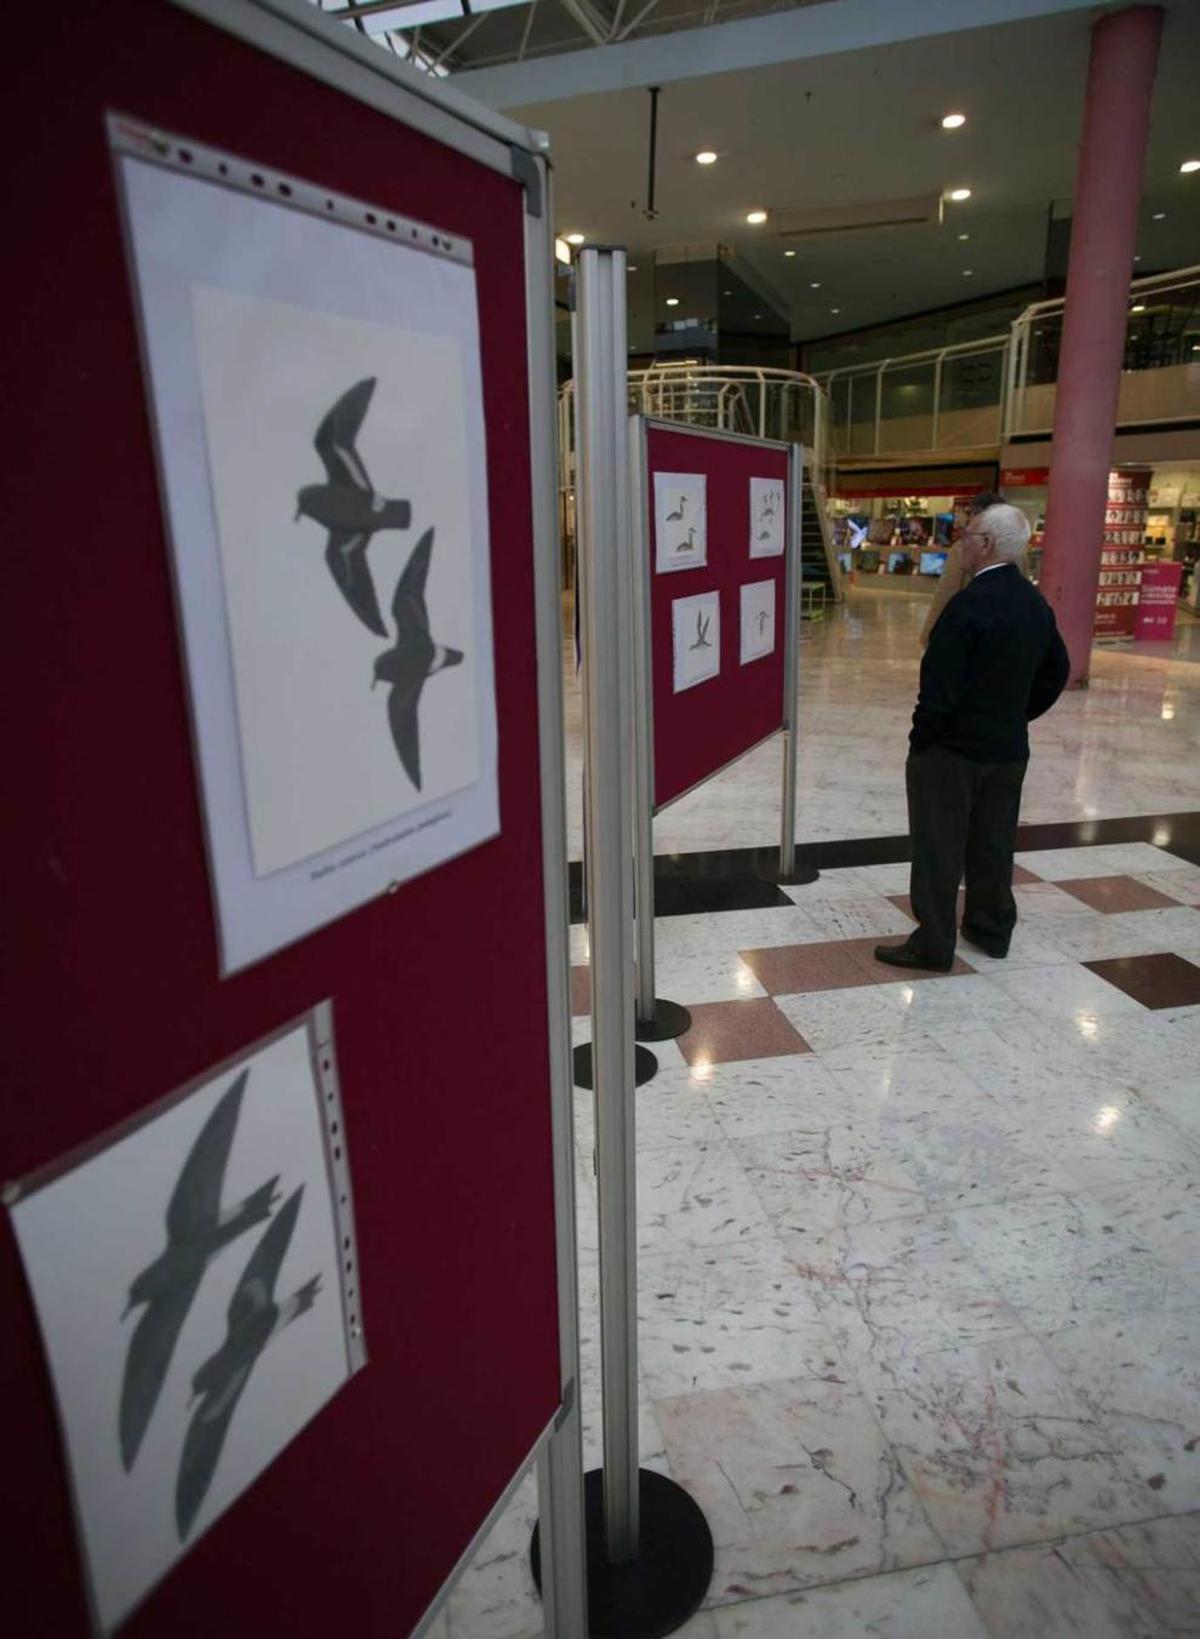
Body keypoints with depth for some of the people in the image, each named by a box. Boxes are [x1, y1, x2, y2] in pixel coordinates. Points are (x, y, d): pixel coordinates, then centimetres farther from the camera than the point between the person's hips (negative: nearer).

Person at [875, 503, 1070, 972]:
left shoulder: (970, 604, -20)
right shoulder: (1036, 603, 5)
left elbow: (940, 685, -22)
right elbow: (1055, 672, 15)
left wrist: (921, 739, -9)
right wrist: (1016, 717, 19)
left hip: (954, 748, -8)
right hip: (1010, 749, 8)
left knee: (939, 847, 1)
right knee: (993, 844, 18)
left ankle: (933, 944, 8)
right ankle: (991, 929, 31)